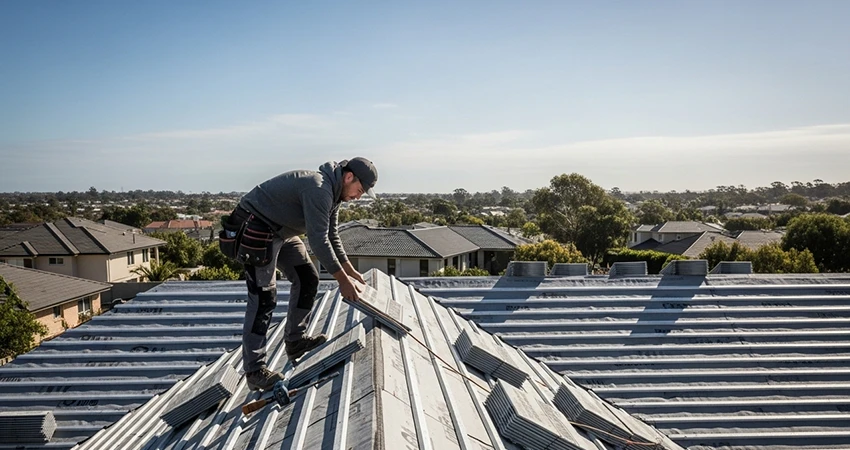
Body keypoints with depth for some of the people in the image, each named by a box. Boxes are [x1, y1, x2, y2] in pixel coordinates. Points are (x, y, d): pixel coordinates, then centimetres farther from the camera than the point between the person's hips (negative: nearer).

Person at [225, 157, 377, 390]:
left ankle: (294, 341, 21)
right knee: (263, 298, -11)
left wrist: (350, 270, 13)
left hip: (281, 232, 11)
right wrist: (343, 279, -25)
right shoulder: (318, 188, -26)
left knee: (307, 279, 11)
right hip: (256, 230, -11)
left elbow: (331, 236, 16)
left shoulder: (333, 193, 7)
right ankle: (254, 370, -5)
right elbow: (318, 240, -29)